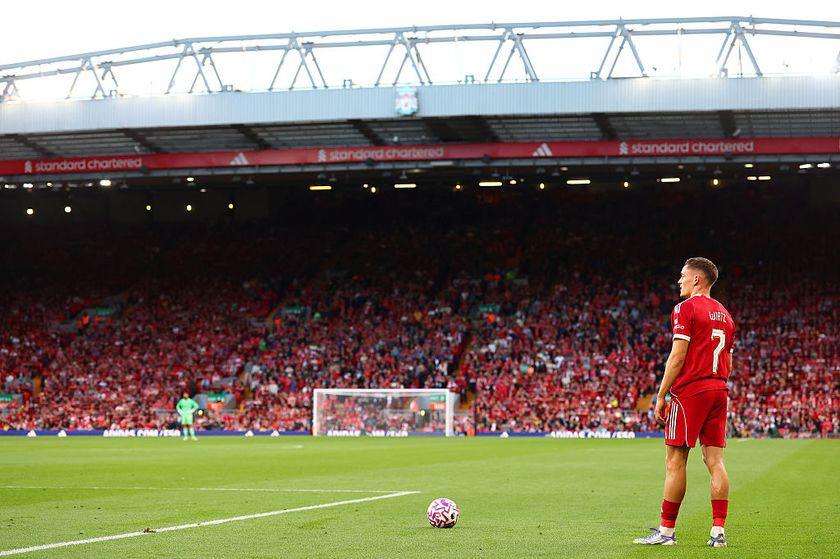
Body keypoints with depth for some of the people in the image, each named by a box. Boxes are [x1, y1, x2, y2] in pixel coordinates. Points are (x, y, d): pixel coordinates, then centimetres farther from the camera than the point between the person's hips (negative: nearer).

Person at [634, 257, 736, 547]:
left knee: (675, 460, -3)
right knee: (715, 461, 5)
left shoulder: (686, 309, -6)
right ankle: (718, 531, 1)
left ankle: (667, 531, 0)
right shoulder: (725, 315, 17)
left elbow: (678, 356, -12)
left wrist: (661, 395, -8)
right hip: (719, 392, 7)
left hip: (690, 390, -7)